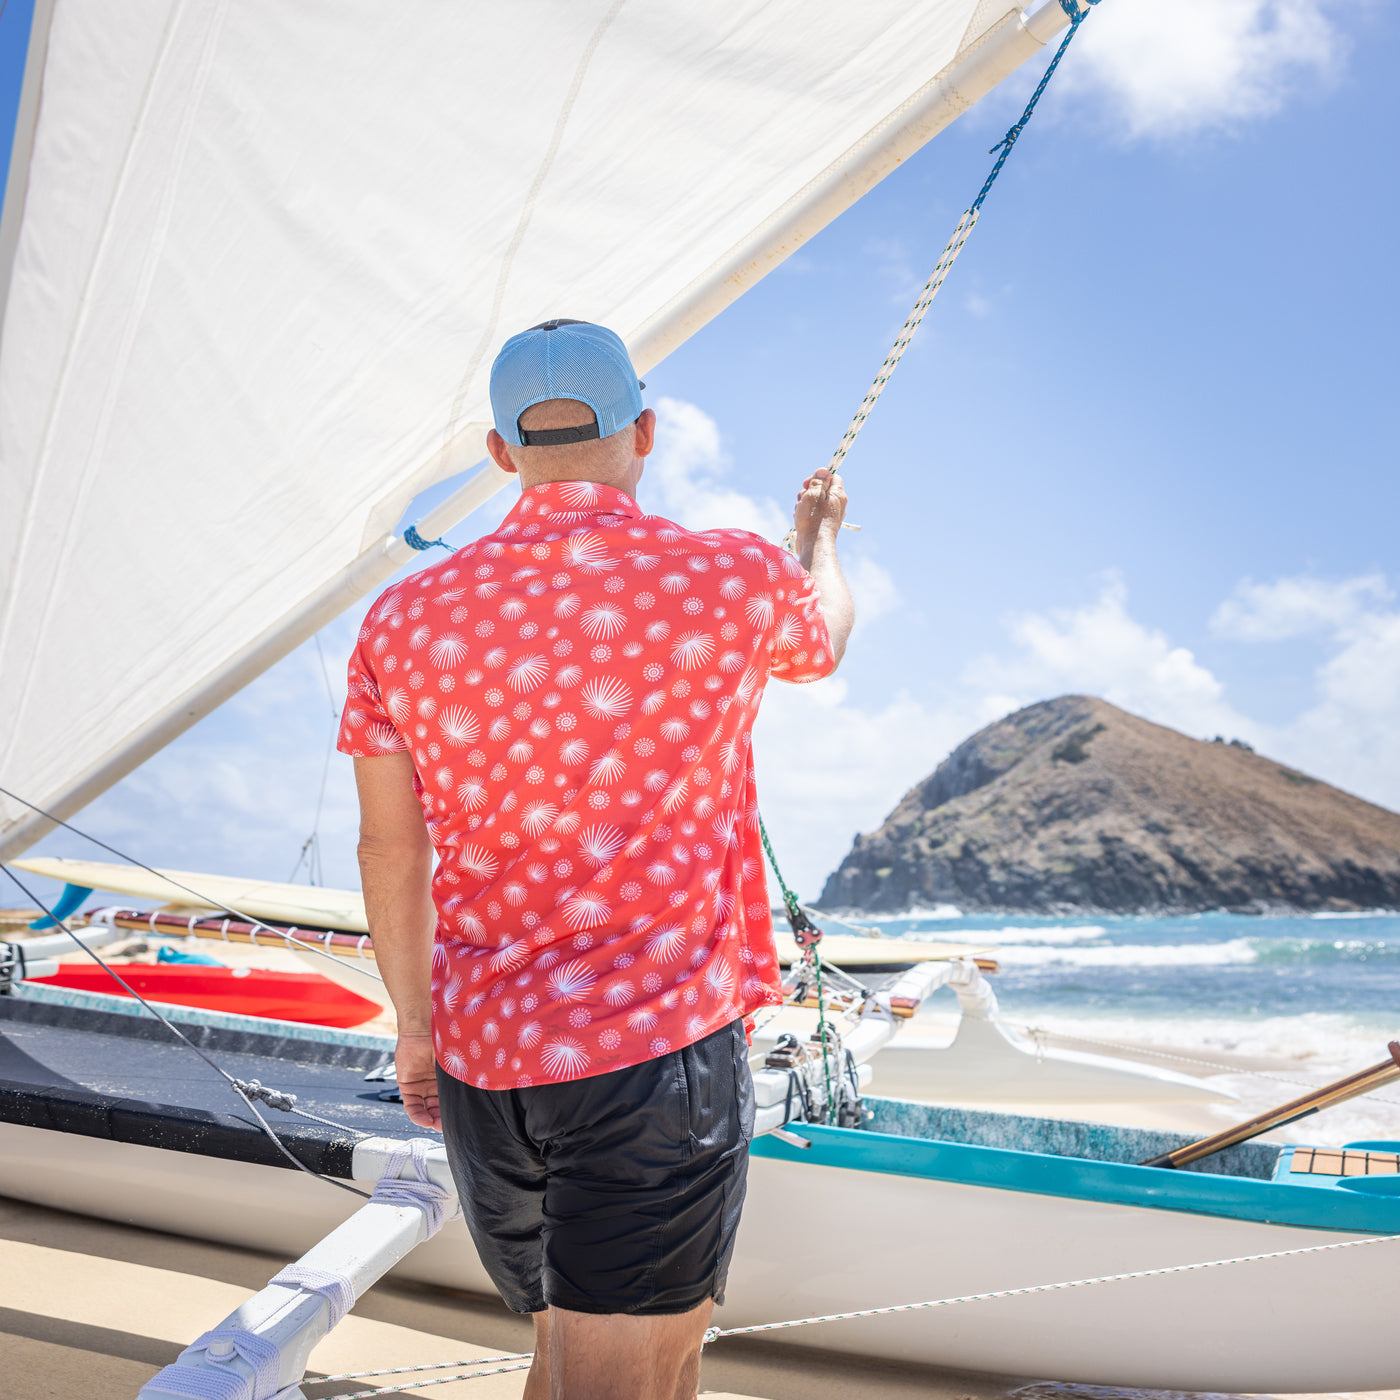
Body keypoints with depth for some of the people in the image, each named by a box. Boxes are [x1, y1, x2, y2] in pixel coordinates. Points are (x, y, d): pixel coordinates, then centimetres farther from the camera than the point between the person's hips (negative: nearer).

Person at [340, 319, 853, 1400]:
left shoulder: (406, 619, 1)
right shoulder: (736, 580, -7)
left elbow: (391, 851, 8)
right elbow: (827, 633, 18)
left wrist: (414, 1023, 22)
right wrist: (819, 529, 39)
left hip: (480, 1062, 5)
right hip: (658, 1051, -5)